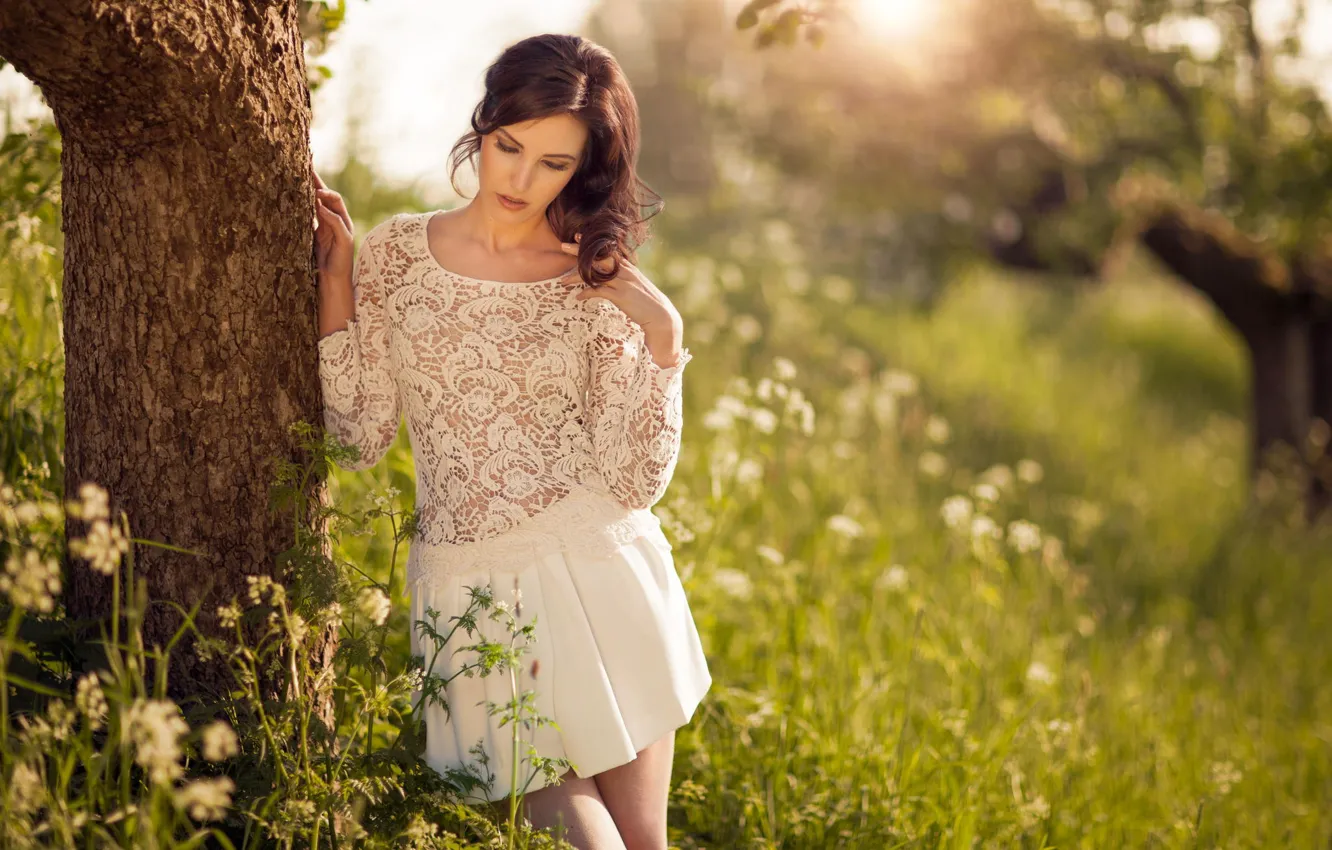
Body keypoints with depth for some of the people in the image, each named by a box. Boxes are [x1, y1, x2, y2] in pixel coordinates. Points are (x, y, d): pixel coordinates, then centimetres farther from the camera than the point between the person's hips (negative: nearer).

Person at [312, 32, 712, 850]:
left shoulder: (601, 285, 1)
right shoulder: (397, 253, 3)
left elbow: (634, 481, -6)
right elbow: (362, 434, -1)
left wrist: (661, 337, -14)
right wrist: (336, 278, -4)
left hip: (597, 576, 1)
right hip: (473, 591, 0)